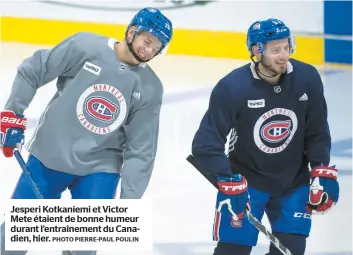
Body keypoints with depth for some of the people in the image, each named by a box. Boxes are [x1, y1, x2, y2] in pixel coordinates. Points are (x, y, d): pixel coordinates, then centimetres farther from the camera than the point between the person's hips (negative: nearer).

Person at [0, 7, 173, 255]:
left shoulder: (150, 89, -6)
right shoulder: (84, 46, -13)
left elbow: (141, 150, -6)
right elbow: (31, 72, -4)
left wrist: (129, 200, -10)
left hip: (99, 168, 1)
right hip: (48, 157, 0)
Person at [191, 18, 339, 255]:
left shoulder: (307, 78, -13)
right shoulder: (232, 88, -23)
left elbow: (317, 132, 0)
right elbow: (206, 142, -22)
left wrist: (323, 173, -6)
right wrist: (229, 181, -30)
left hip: (293, 181, 3)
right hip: (245, 179, -3)